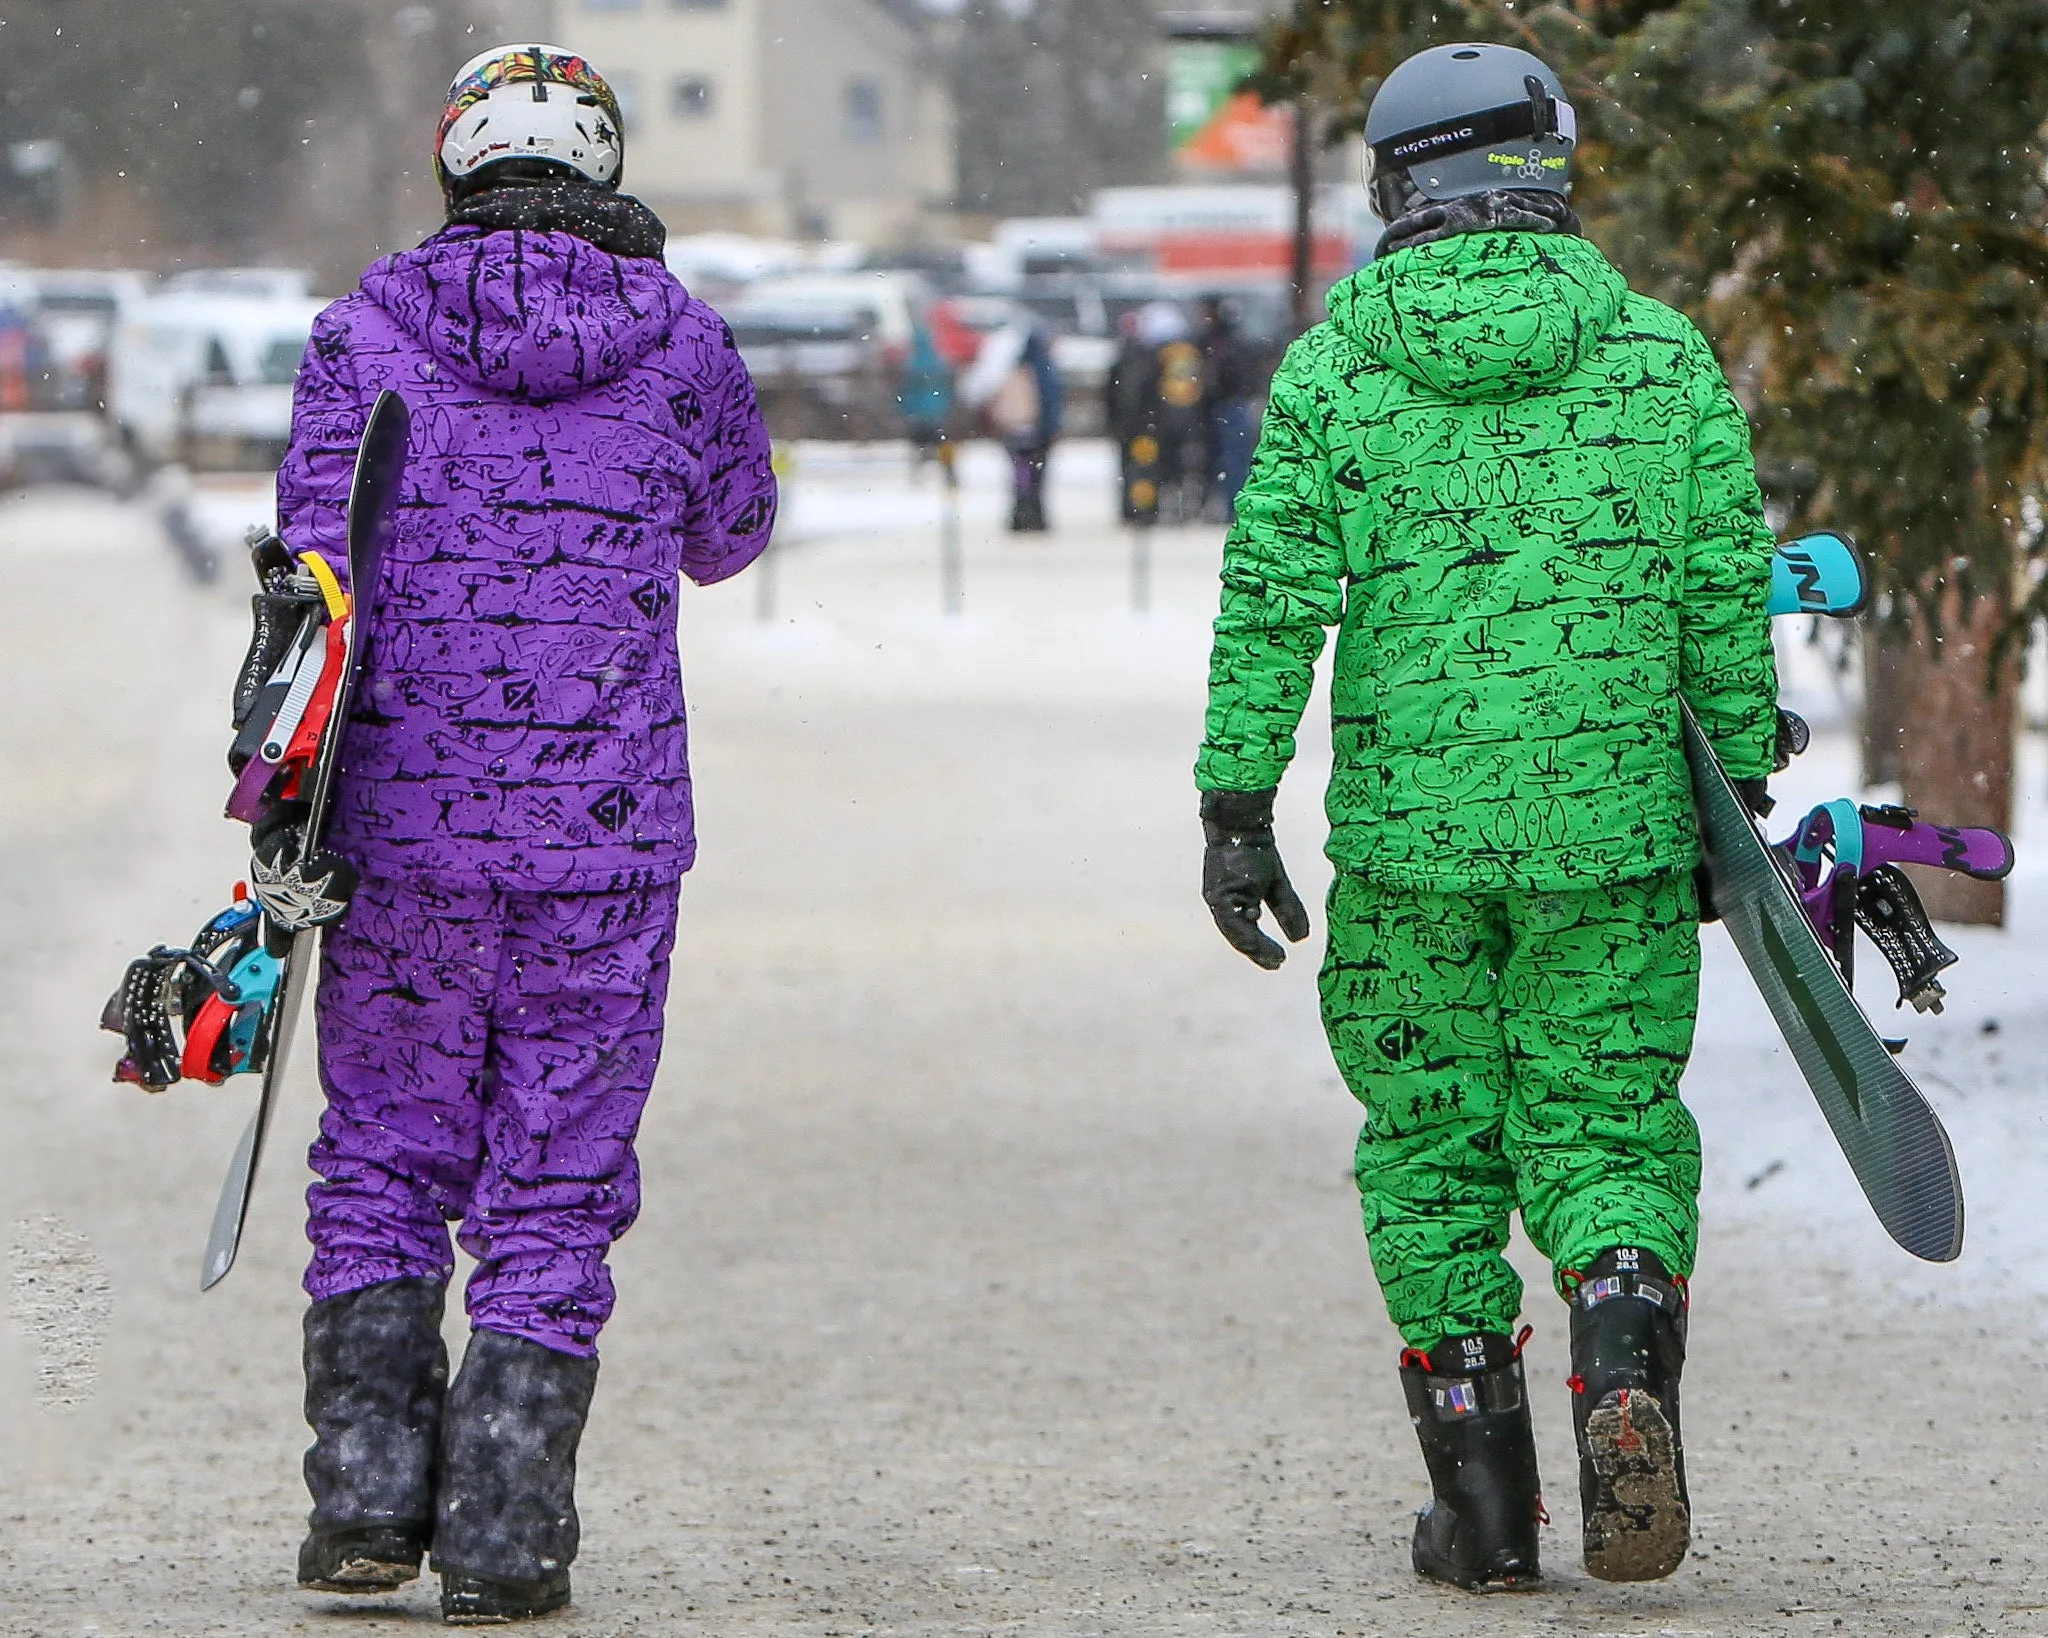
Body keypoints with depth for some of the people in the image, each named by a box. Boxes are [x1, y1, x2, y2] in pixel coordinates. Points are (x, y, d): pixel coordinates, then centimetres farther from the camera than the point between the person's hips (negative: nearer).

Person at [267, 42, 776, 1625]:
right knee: (554, 1187, 6)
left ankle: (368, 1500, 7)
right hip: (606, 835, 0)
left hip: (402, 828, 0)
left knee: (383, 1161, 13)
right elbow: (730, 537, 19)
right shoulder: (684, 344, 2)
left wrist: (284, 812, -6)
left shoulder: (367, 333, -1)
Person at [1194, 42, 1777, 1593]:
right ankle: (1625, 1357, -20)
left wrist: (1236, 803, 0)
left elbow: (1272, 596, -4)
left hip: (1405, 825, 0)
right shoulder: (1664, 353, 2)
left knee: (1431, 1144, 10)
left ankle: (1482, 1496, 9)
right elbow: (1728, 600, 3)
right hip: (1615, 819, 0)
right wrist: (1740, 797, 12)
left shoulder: (1332, 364, 1)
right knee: (1603, 1122, 9)